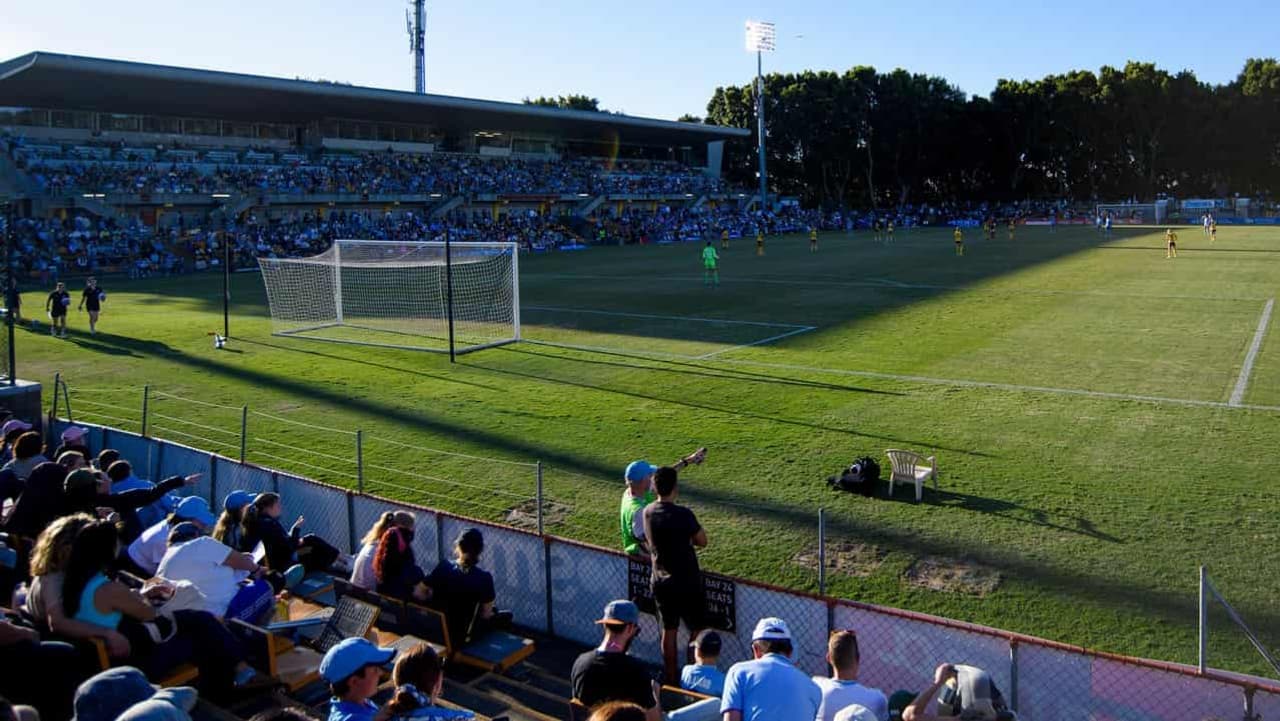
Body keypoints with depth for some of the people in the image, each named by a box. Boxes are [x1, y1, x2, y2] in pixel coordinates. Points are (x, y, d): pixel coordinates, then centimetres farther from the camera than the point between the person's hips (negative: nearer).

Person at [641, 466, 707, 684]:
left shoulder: (648, 512, -4)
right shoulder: (682, 514, -22)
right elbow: (702, 541, -9)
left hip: (660, 581, 6)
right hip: (686, 582, -6)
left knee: (669, 630, 18)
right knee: (696, 630, 11)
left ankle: (671, 676, 27)